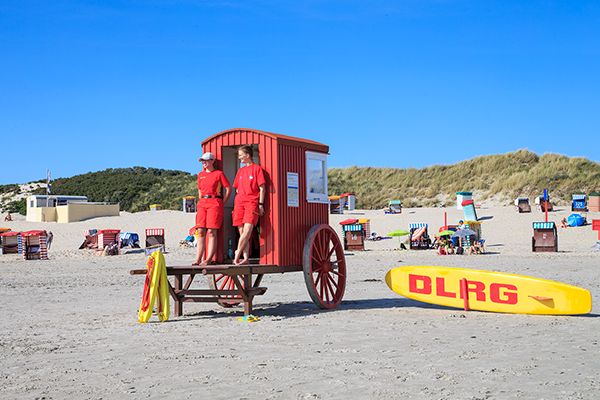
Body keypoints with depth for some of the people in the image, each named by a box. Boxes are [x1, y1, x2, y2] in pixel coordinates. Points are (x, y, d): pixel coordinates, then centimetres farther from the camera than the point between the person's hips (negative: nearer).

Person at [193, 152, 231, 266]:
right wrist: (201, 202, 16)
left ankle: (208, 259, -10)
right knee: (201, 232, 0)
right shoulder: (200, 175, 17)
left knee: (211, 232, -9)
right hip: (202, 203, 6)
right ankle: (198, 259, -1)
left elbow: (228, 189, -1)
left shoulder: (219, 174, 0)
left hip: (215, 203, -6)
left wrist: (222, 203, -3)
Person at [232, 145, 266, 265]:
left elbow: (262, 188, -2)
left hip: (252, 202, -6)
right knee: (242, 232, 0)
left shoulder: (257, 168, 1)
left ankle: (238, 252, -11)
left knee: (248, 229, -19)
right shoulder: (240, 171, 19)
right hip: (239, 202, 6)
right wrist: (235, 206, 17)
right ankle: (245, 257, -1)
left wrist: (261, 204, -8)